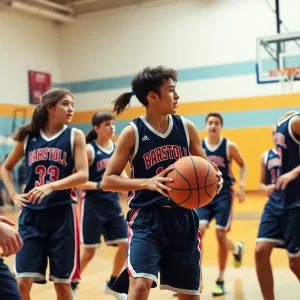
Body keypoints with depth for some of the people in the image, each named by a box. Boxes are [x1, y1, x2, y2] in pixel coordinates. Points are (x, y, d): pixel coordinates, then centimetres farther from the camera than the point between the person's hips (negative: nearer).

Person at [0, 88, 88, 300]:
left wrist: (51, 186, -25)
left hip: (62, 215, -1)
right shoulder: (28, 136, 5)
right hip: (31, 215, 2)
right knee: (22, 282, -3)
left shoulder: (75, 136, -1)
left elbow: (83, 175, -12)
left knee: (62, 283, 7)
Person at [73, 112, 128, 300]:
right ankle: (72, 285, 23)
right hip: (93, 206, -6)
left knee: (124, 244, 5)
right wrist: (99, 185, -28)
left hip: (113, 204, 6)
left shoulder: (117, 147, 5)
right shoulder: (89, 149, -13)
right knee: (89, 251, 1)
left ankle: (112, 284, 24)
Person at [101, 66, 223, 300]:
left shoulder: (186, 127, 1)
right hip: (146, 219, -4)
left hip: (183, 218, 4)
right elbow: (107, 181, -10)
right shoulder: (132, 133, -9)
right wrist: (147, 183, -25)